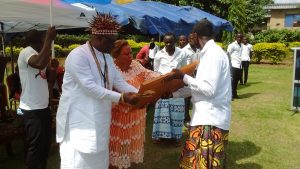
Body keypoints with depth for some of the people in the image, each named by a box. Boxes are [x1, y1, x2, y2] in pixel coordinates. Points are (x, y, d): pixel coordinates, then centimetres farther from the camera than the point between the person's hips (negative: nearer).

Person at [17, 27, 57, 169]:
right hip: (32, 110, -10)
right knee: (35, 146, 0)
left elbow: (49, 80, 19)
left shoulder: (38, 54, 14)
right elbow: (40, 63, -38)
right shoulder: (26, 52, -14)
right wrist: (49, 39, -32)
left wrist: (53, 68, 0)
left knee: (45, 143, 20)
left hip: (43, 107, 10)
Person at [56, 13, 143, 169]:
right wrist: (121, 97, -25)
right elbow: (90, 87, -24)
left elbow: (120, 82, 8)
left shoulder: (107, 57, 10)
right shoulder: (78, 55, -17)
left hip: (99, 121, 8)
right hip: (79, 121, -8)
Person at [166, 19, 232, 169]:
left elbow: (209, 89, -22)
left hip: (211, 120, -10)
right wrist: (172, 93, 19)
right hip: (206, 117, 10)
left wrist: (183, 77, -13)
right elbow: (199, 87, 19)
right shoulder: (209, 53, 14)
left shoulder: (213, 54, -16)